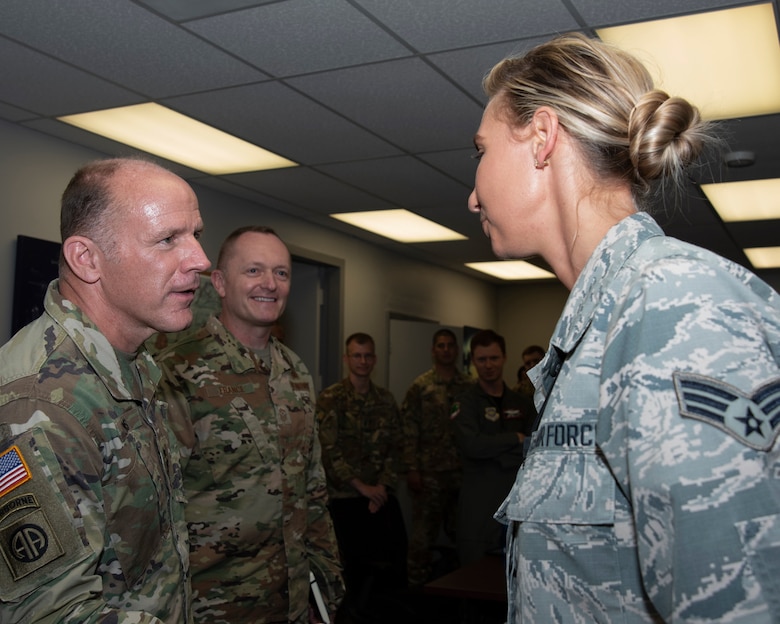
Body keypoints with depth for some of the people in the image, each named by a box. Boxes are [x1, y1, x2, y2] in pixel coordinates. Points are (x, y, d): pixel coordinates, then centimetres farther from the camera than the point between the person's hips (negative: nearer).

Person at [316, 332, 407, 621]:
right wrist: (361, 486, -14)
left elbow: (395, 447, 6)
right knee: (357, 561, 3)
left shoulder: (386, 399, 8)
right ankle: (355, 611, 27)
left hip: (381, 494, 4)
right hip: (345, 495, -4)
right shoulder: (330, 399, -6)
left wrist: (383, 486, -7)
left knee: (396, 555, 1)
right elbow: (329, 451, -12)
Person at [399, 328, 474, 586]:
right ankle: (418, 584, 16)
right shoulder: (420, 387, -1)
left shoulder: (469, 387, 7)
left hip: (462, 471, 3)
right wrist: (412, 470, -10)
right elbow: (408, 432, -4)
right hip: (429, 473, -2)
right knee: (424, 533, 4)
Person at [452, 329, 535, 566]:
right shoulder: (466, 403, -1)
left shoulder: (523, 404, 11)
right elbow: (472, 445, -18)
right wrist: (515, 439, -7)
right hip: (479, 507, -3)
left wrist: (496, 453, -13)